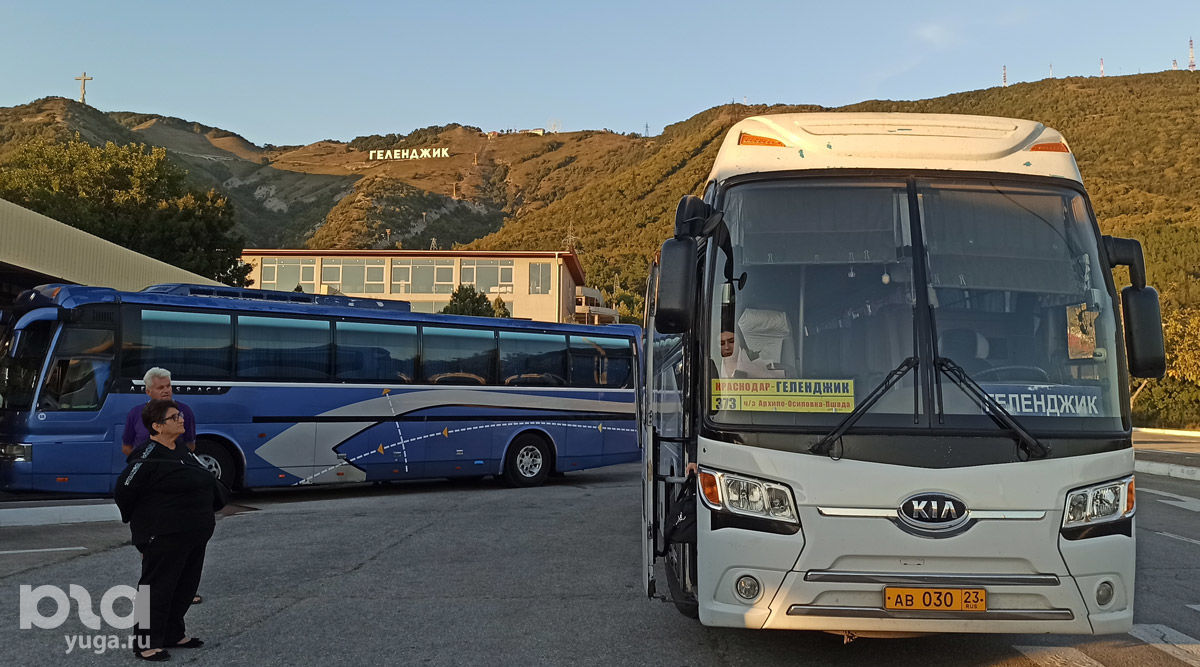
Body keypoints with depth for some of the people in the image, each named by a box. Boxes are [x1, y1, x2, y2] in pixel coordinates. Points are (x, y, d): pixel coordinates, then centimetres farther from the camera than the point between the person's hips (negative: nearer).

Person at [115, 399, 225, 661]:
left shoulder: (181, 451, 10)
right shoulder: (148, 457, -17)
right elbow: (124, 490, -15)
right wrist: (138, 521, -1)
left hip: (194, 536, 9)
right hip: (164, 538, -9)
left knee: (186, 586, 16)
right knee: (158, 588, -1)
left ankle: (173, 634, 30)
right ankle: (147, 642, 9)